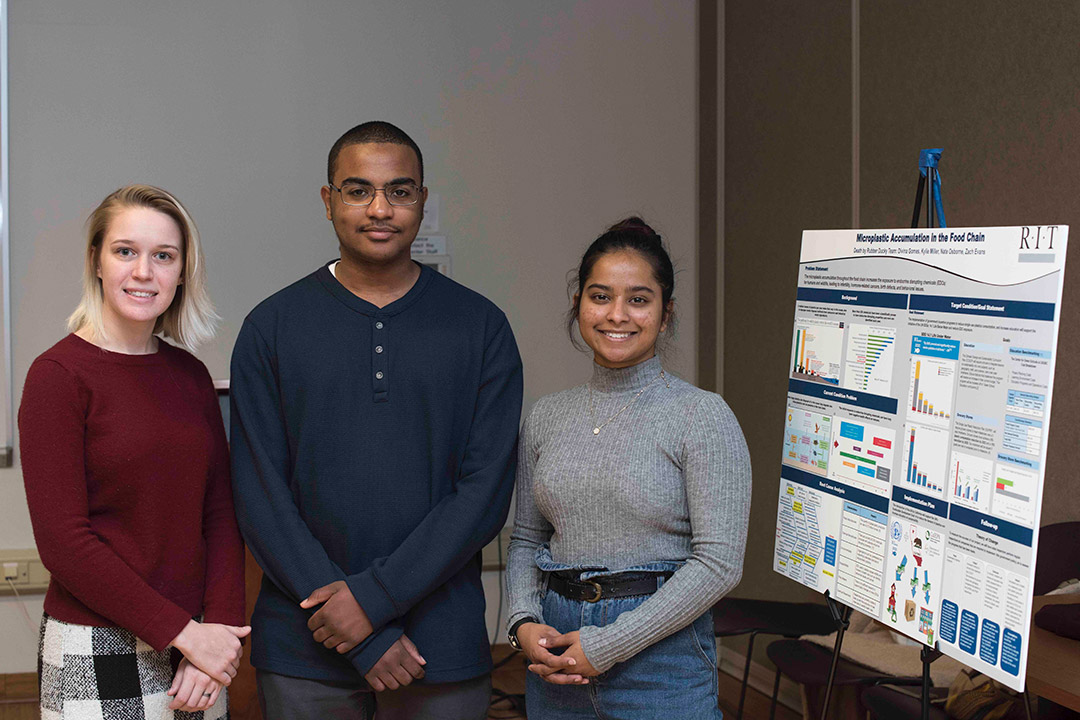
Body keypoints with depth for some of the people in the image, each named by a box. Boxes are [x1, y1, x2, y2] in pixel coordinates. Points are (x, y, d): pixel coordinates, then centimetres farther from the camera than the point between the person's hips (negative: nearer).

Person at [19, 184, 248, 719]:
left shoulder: (191, 375, 7)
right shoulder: (58, 375, -9)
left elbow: (220, 515, 6)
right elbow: (62, 541, -14)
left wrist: (221, 629, -8)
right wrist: (183, 631, -15)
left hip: (195, 649, 5)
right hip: (95, 655, -5)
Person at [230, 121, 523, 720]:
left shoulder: (480, 327, 2)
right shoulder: (272, 327, 1)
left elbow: (485, 491, -4)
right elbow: (260, 497, -4)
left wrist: (373, 595, -13)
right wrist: (366, 639, -11)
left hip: (443, 648, 0)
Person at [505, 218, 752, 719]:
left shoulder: (703, 417, -8)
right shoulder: (547, 417, 7)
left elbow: (718, 563, -13)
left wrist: (606, 647, -15)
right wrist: (523, 622, -5)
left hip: (660, 657, -4)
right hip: (556, 653, 4)